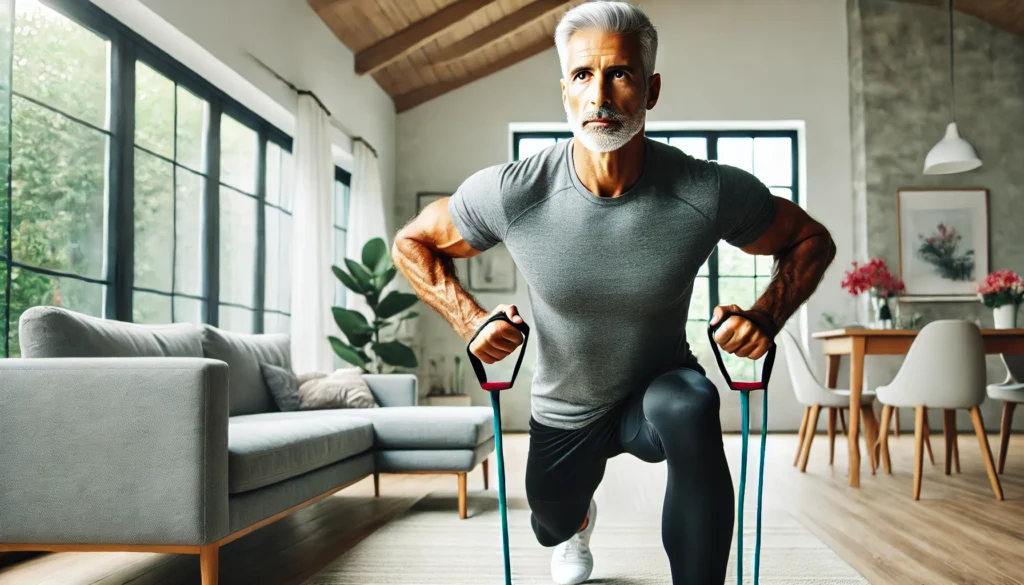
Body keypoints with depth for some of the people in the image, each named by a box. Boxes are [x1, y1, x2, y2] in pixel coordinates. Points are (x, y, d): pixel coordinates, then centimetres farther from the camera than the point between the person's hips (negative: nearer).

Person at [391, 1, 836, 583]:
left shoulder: (712, 193, -27)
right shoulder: (509, 193, -26)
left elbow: (811, 240, -8)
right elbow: (412, 242, -7)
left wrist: (765, 318, -25)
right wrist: (470, 319, -22)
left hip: (659, 391, -2)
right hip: (564, 411, 2)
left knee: (692, 404, -39)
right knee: (553, 528, 26)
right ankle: (579, 524, 68)